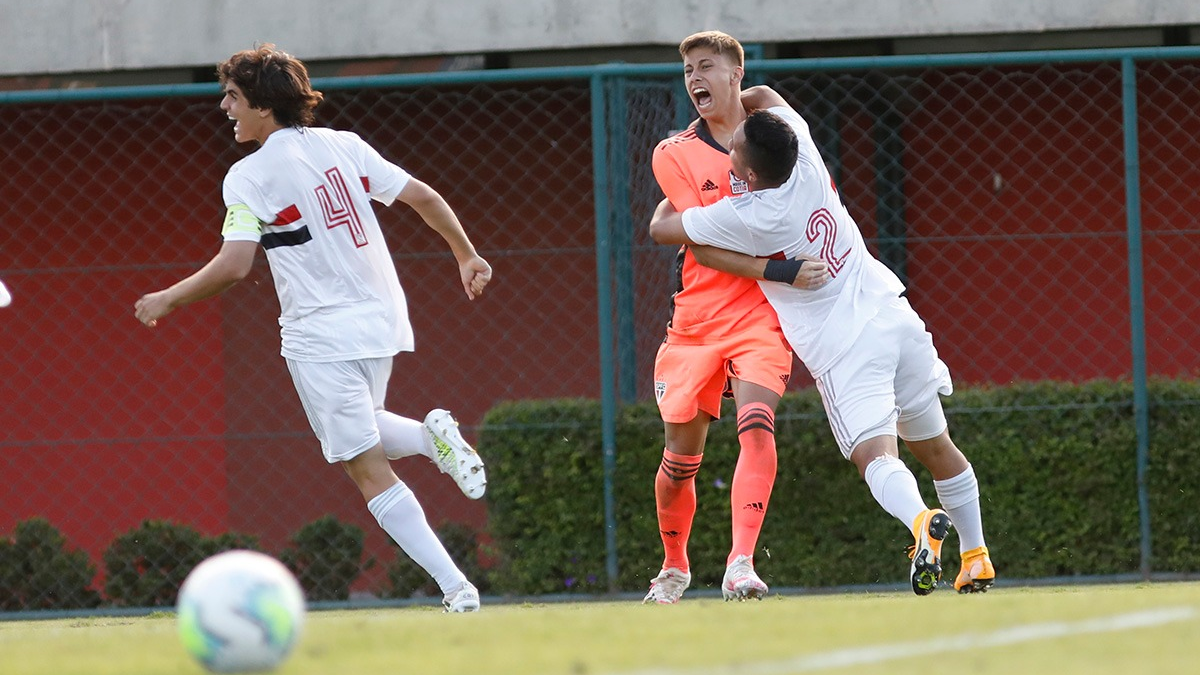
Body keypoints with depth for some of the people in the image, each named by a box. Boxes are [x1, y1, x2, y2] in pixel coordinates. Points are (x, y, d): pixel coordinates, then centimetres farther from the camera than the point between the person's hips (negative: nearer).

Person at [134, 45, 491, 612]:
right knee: (359, 430, 30)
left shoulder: (249, 177, -11)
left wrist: (166, 300, -5)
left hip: (324, 339, -7)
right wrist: (467, 255, 18)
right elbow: (422, 197, 5)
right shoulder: (345, 146, 7)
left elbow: (234, 265, -18)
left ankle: (455, 586, -11)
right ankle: (432, 436, 0)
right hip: (382, 320, 7)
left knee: (368, 470, -3)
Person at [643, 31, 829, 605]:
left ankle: (741, 566, -31)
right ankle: (674, 567, 28)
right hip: (696, 319, 0)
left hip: (760, 317, 0)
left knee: (755, 423, -24)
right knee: (680, 458, 3)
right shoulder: (674, 155, 0)